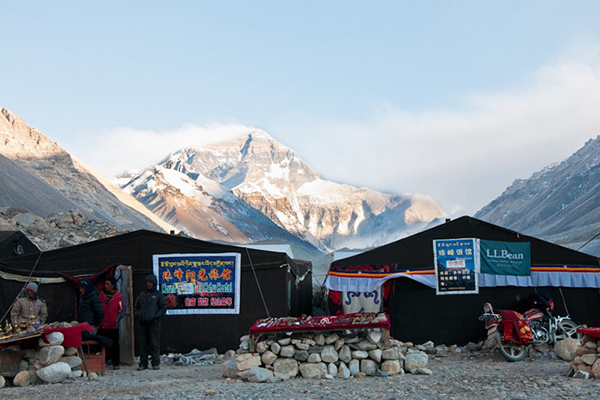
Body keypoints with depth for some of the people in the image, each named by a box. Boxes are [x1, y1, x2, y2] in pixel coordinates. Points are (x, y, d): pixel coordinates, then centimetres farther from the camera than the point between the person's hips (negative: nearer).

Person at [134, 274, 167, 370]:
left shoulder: (158, 295, 3)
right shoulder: (142, 294, 15)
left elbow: (164, 308, 0)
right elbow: (136, 306, 22)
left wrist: (156, 316, -11)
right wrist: (137, 315, 3)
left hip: (154, 323, -4)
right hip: (142, 323, 4)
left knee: (154, 344, -2)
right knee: (142, 344, 5)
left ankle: (156, 363, 4)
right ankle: (143, 363, 11)